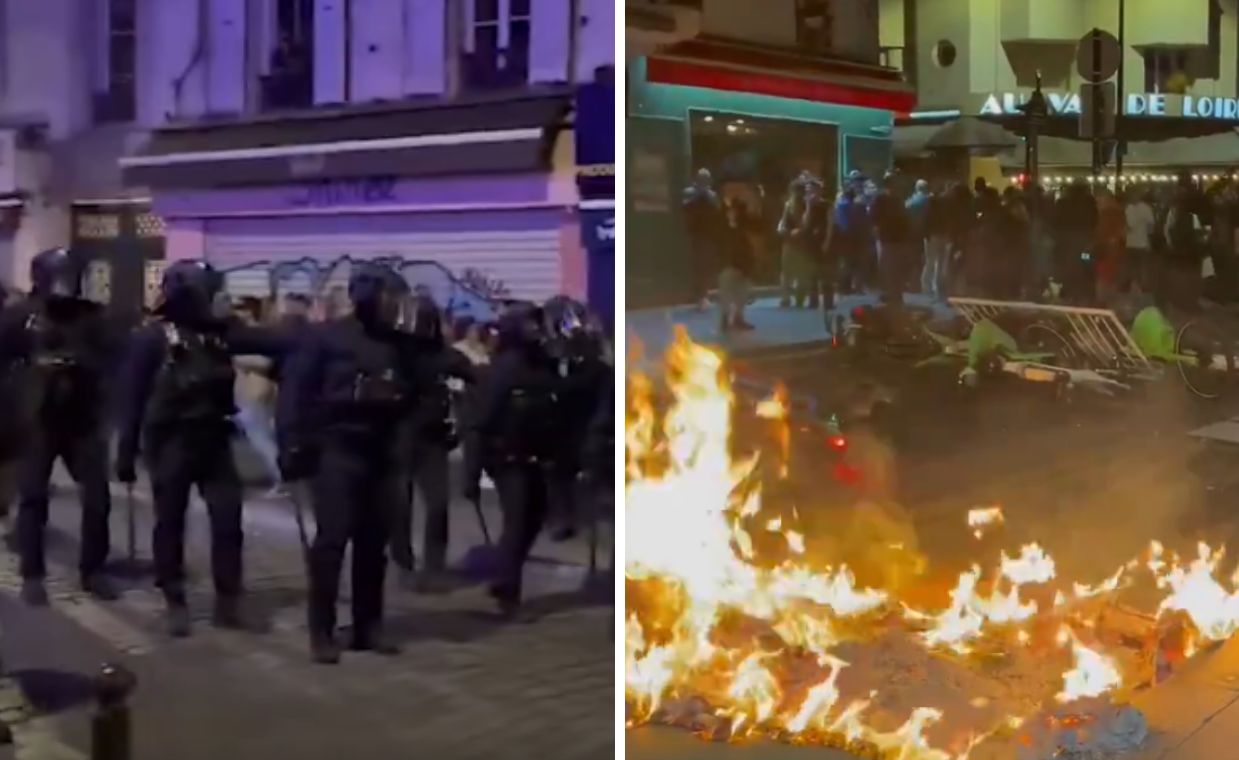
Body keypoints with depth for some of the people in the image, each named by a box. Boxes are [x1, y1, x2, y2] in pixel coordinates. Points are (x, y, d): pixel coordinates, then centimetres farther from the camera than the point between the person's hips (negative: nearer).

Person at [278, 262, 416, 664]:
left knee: (373, 542, 8)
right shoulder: (326, 337, -4)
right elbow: (296, 390, -7)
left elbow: (409, 394, 12)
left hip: (381, 453, 5)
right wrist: (293, 443, -14)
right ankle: (322, 631, 1)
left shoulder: (398, 343, 9)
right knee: (332, 538, -6)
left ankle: (369, 625, 17)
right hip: (337, 450, -5)